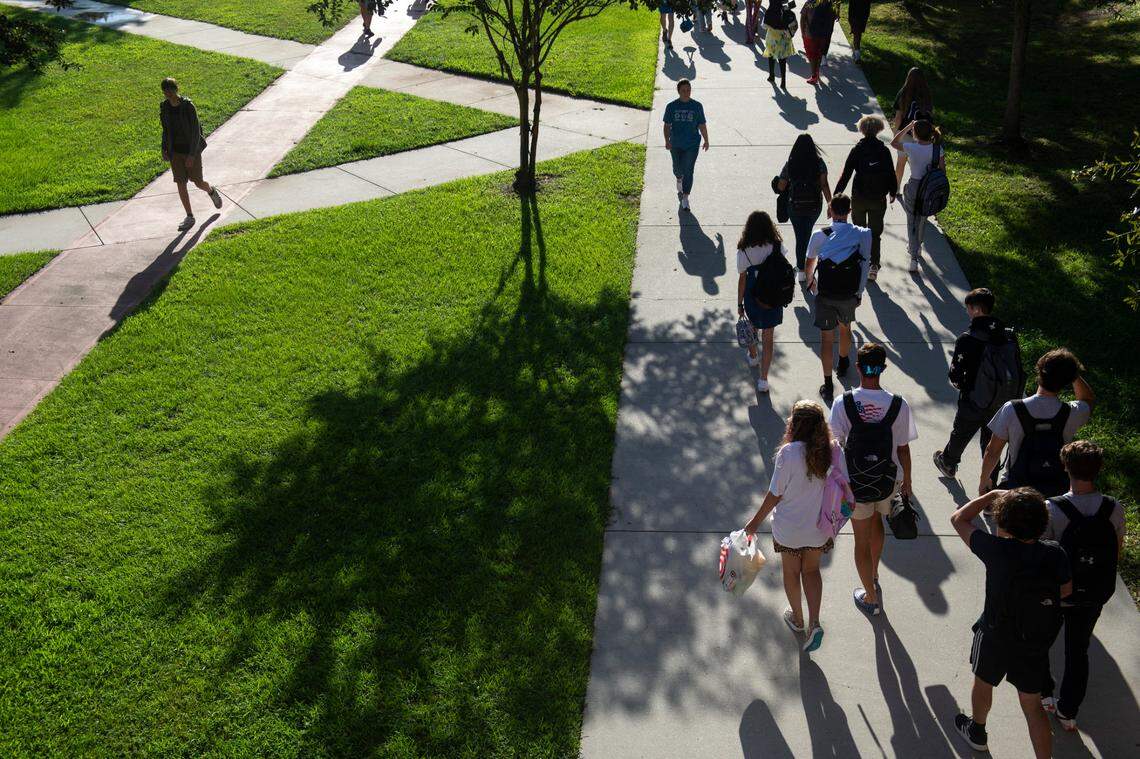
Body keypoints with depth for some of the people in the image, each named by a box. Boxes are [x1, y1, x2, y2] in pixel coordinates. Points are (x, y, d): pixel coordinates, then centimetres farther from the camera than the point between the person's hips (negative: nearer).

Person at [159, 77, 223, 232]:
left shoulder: (188, 106, -17)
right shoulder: (164, 107, -1)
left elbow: (196, 131, -17)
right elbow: (166, 129, 12)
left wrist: (192, 154, -22)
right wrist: (164, 150, 6)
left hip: (192, 150, -4)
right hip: (175, 151, 4)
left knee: (198, 183, 6)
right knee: (181, 185, -1)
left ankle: (211, 191, 42)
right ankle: (189, 217, 9)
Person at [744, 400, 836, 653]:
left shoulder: (788, 453, -26)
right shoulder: (831, 450, -15)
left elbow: (775, 494, -18)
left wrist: (756, 521, -4)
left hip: (789, 527, -3)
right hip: (819, 527, 3)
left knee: (791, 572, 22)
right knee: (811, 570, 24)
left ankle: (797, 618, 41)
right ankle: (814, 623, 12)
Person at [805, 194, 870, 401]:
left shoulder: (820, 236, -13)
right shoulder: (863, 234, -11)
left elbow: (810, 263, 3)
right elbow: (865, 265, -7)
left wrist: (810, 281, 23)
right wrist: (859, 292, 5)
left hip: (824, 295, -2)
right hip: (849, 295, 2)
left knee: (826, 338, 7)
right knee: (845, 328, 28)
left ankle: (828, 385, 9)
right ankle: (843, 364, 52)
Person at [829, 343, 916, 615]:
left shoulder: (843, 403, -20)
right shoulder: (899, 405, -17)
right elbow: (903, 449, -7)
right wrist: (906, 481, 9)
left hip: (855, 482, -2)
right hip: (887, 480, 2)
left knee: (862, 540, 16)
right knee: (877, 523, 31)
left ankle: (871, 598, 31)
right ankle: (874, 575, 52)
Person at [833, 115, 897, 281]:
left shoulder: (857, 150, -10)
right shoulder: (884, 151, -7)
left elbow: (846, 174, -10)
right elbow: (891, 174, 0)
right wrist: (893, 192, 17)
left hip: (859, 197, -1)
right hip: (878, 199, 1)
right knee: (875, 233, 10)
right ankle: (874, 266, 2)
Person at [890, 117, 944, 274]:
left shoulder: (911, 148, -17)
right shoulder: (938, 149, -9)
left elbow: (894, 142, 1)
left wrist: (908, 126, 2)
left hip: (914, 188, -4)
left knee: (912, 222, 8)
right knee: (922, 220, 26)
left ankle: (914, 260, 1)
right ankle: (917, 246, 50)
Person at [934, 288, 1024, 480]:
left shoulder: (967, 339, -23)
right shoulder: (1010, 336, -6)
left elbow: (955, 374, -19)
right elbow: (1018, 370, -1)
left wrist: (961, 386, 3)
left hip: (974, 401, -4)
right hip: (1003, 403, 4)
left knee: (959, 435, 23)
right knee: (991, 442, 21)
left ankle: (948, 463, 48)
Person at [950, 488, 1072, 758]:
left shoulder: (997, 551, -29)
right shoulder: (1055, 554, -19)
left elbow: (958, 519, -16)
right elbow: (1065, 590, 1)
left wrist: (991, 495, -8)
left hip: (995, 638, -2)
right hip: (1037, 644, 2)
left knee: (983, 684, 28)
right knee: (1032, 705, 20)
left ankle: (977, 732, 52)